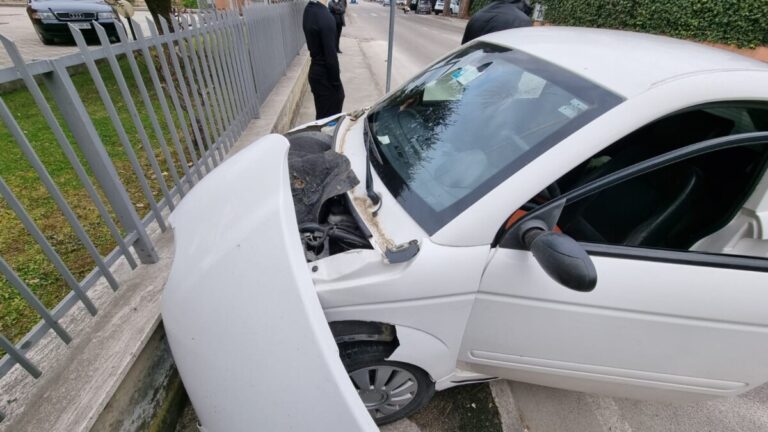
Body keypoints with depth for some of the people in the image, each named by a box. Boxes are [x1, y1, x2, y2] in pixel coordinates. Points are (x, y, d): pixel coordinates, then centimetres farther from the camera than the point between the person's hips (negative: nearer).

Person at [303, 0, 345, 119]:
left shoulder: (309, 10, 6)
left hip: (315, 72, 9)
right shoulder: (325, 17, -23)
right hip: (325, 75, -9)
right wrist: (337, 85, -14)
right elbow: (330, 56, -22)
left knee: (322, 115, 18)